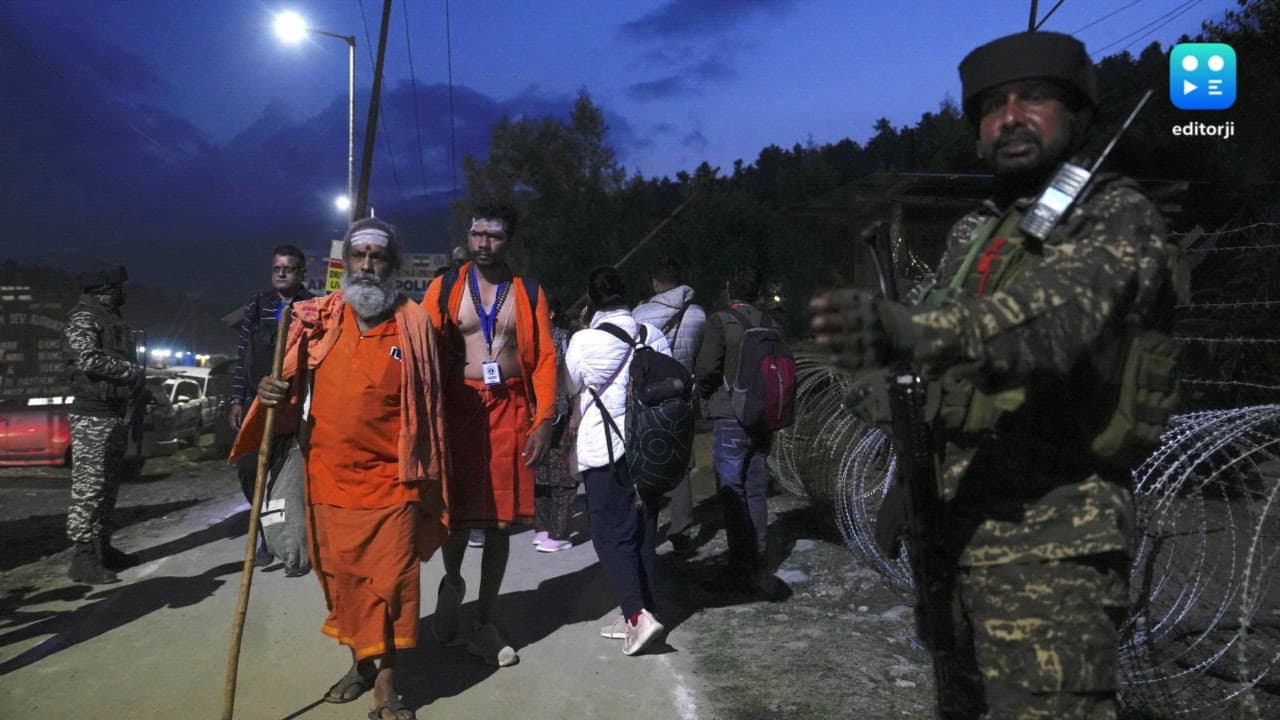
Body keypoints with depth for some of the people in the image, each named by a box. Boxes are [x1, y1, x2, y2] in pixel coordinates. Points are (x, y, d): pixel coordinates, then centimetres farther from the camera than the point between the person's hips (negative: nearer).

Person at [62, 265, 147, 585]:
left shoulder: (113, 318, 20)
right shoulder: (83, 318, -8)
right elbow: (88, 360, -22)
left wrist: (137, 394, 14)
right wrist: (135, 371, -15)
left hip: (117, 414, 9)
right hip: (93, 416, -9)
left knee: (109, 486, 13)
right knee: (88, 486, -9)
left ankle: (101, 547, 21)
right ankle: (83, 557, -6)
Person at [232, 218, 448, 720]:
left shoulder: (414, 323, -2)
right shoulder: (315, 318, 4)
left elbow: (429, 406, 1)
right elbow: (291, 391, 9)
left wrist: (428, 478, 2)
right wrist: (273, 395, -15)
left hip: (391, 480, -3)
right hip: (328, 477, 3)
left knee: (388, 583, 1)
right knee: (340, 579, 15)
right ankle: (360, 664, 35)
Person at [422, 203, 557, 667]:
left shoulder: (529, 294, 7)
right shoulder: (444, 289, 4)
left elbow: (544, 359, 3)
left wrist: (543, 421, -5)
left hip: (509, 411, 1)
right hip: (458, 408, -1)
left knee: (501, 519, 5)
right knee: (457, 510, 4)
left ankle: (485, 623, 20)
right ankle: (451, 584, 37)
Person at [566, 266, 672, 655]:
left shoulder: (585, 340, -10)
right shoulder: (653, 336, 3)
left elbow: (571, 386, 5)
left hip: (606, 451, -5)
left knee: (611, 534, 1)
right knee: (643, 532, 13)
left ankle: (638, 614, -10)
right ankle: (637, 614, 21)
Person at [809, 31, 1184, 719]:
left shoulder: (1119, 216, -6)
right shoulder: (974, 231, 15)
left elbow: (1057, 311, -29)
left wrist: (910, 330, -46)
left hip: (1047, 548, -7)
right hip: (958, 533, 7)